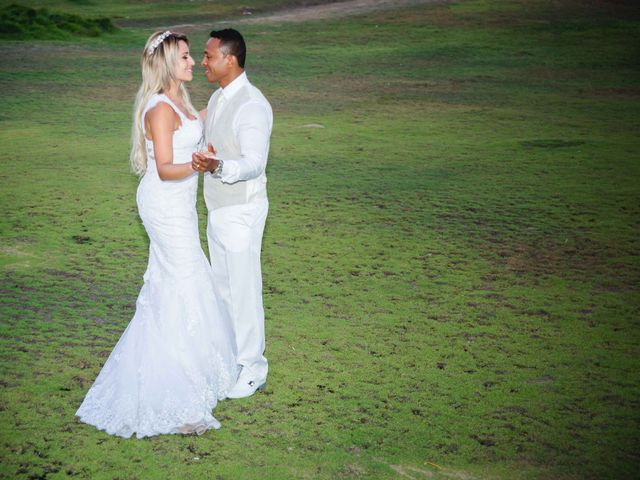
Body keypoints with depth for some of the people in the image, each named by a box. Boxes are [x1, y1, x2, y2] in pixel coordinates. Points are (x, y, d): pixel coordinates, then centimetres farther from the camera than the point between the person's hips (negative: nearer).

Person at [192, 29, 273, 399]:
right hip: (218, 210, 9)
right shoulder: (218, 98, 9)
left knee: (244, 290, 1)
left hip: (241, 212, -9)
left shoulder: (252, 105, -20)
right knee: (223, 287, 18)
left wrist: (218, 167, -44)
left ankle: (252, 370, 14)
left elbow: (254, 163, -28)